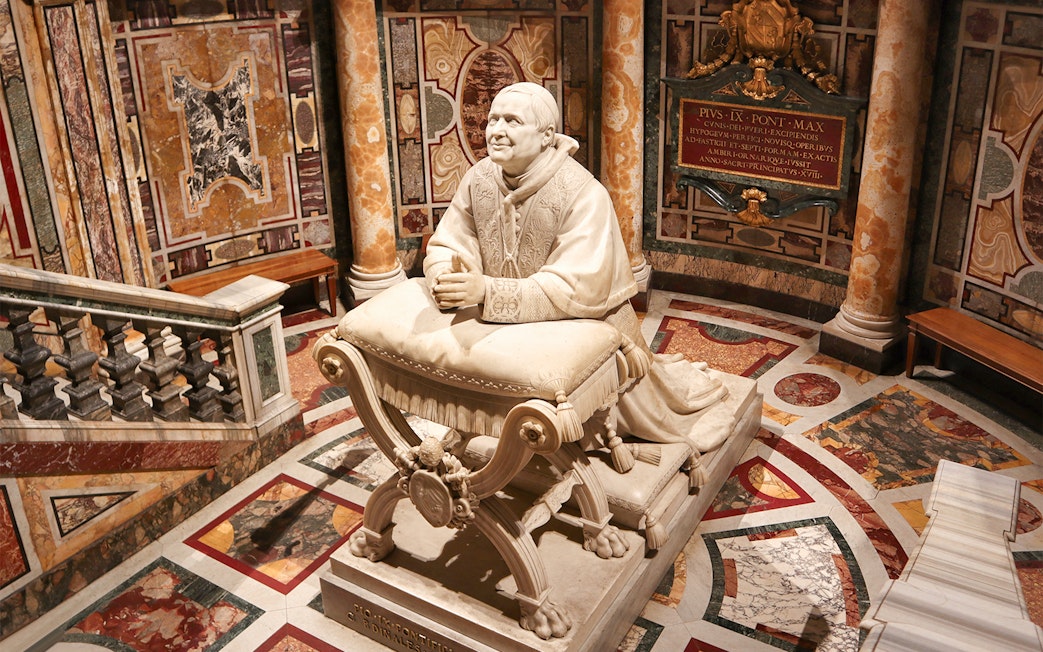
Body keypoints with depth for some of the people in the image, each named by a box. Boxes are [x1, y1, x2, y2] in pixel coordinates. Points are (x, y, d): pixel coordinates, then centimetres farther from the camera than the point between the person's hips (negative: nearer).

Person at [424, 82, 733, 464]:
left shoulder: (584, 195, -31)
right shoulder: (479, 179, -13)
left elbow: (579, 290, -38)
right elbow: (446, 245, -9)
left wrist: (487, 290, -46)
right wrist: (445, 278, -34)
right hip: (516, 333, 4)